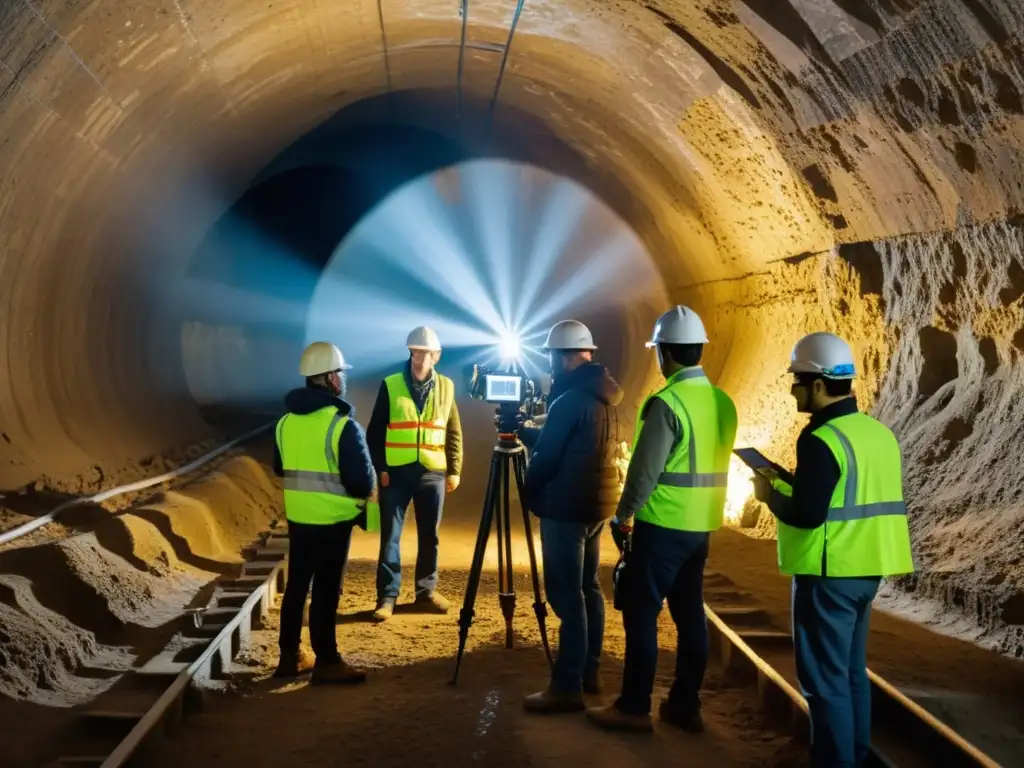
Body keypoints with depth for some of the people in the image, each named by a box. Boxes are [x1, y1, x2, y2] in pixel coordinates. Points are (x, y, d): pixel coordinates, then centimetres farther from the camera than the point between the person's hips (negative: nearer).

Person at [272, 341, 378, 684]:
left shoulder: (286, 421, 4)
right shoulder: (343, 425, -17)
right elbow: (362, 481, -18)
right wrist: (364, 491, 3)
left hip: (297, 518, 6)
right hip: (332, 520, -6)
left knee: (296, 585, 14)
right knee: (326, 590, 0)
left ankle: (290, 655, 21)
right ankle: (327, 661, 7)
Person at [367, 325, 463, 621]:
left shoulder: (446, 387, 6)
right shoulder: (390, 385, -1)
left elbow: (454, 433, 10)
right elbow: (375, 431, 1)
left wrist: (454, 470, 5)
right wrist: (379, 467, -6)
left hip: (433, 473, 2)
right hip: (397, 472, -2)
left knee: (429, 536, 9)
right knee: (391, 535, -1)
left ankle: (426, 592, 20)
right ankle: (387, 596, 4)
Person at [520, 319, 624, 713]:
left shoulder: (569, 400, -18)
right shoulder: (603, 395, 11)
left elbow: (546, 456, -13)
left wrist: (529, 494, 4)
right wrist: (527, 430, 19)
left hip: (566, 508, -10)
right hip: (596, 504, 10)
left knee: (566, 594, -8)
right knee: (587, 588, 15)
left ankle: (567, 687, -7)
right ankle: (588, 673, 22)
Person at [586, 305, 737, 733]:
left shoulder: (666, 403, -17)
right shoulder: (722, 402, 8)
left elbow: (646, 471, -16)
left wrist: (622, 515, -2)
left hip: (663, 525, -8)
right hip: (701, 526, 8)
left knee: (641, 613, 1)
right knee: (689, 614, 12)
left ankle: (634, 708, 6)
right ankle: (685, 705, 18)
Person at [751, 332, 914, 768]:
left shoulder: (822, 440, -19)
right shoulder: (879, 433, 9)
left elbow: (807, 515, -23)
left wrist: (770, 493, -5)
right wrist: (793, 483, 14)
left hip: (829, 573, -9)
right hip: (865, 568, 9)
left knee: (823, 677, 0)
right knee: (852, 670, 18)